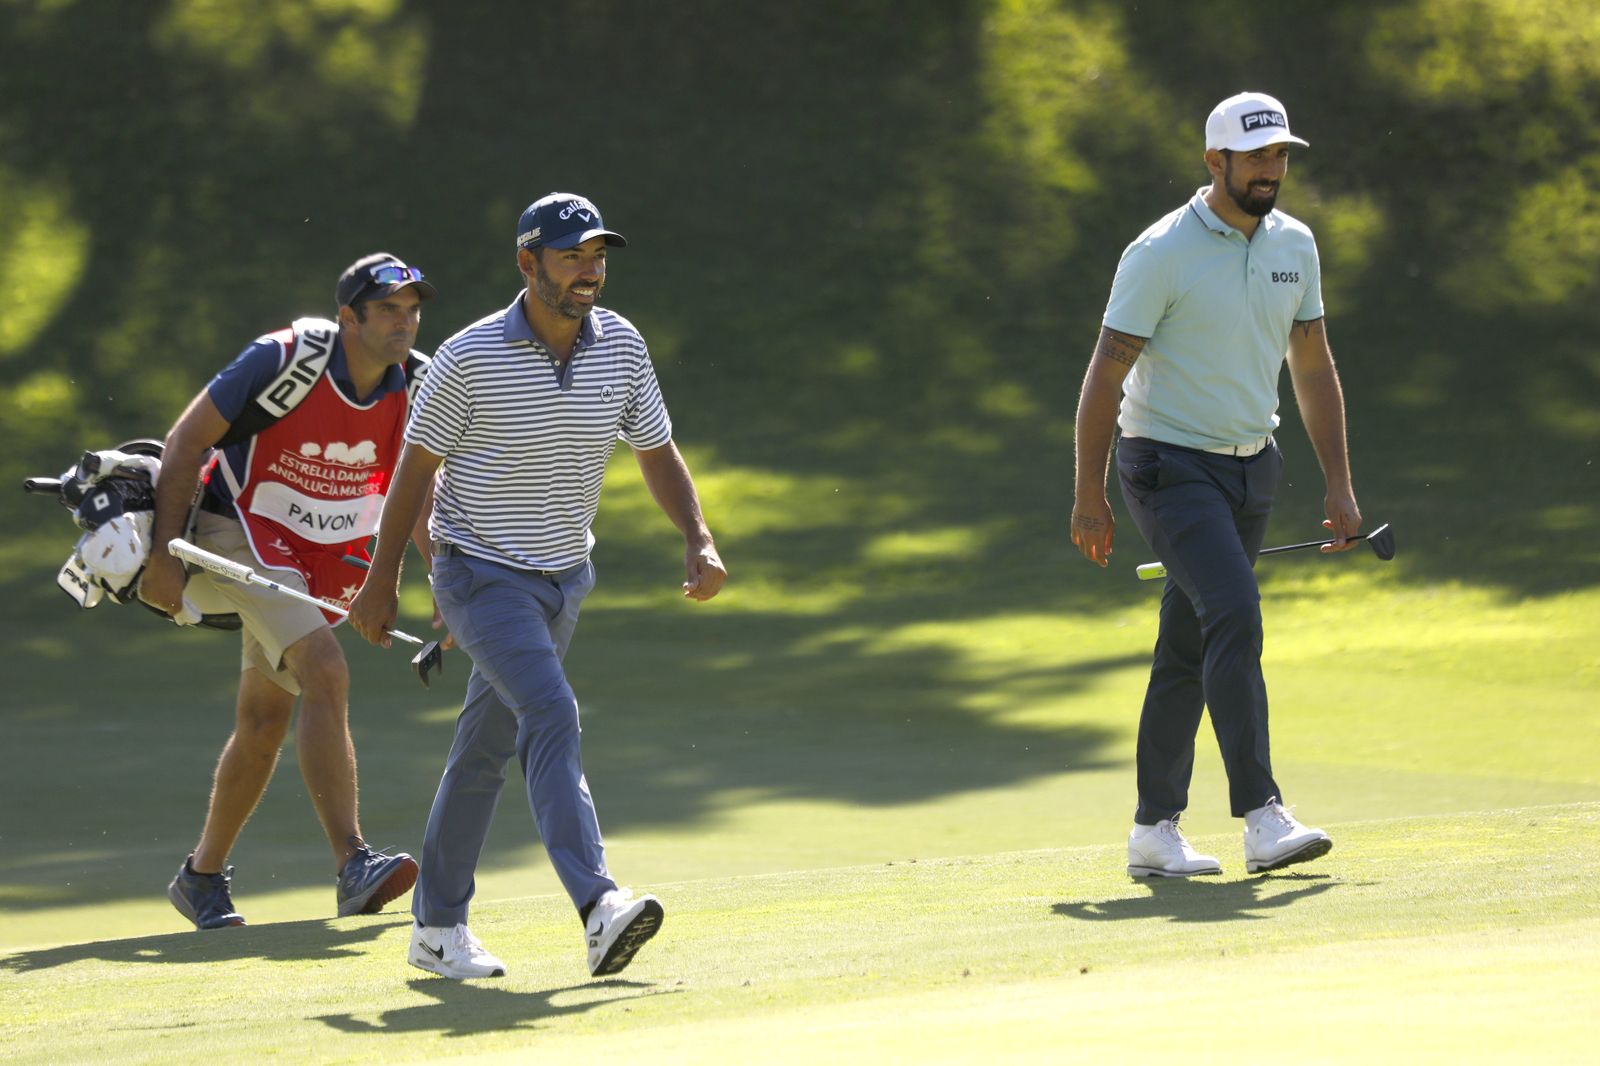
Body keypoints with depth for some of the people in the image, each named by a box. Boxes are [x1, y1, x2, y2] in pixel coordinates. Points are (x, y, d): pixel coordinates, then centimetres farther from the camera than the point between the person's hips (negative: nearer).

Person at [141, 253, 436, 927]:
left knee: (264, 723, 11)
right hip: (239, 535, -6)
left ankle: (202, 878, 28)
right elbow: (185, 444, -15)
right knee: (325, 674, -26)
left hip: (329, 557, 6)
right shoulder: (286, 360, -23)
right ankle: (352, 868, -34)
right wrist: (164, 555, -17)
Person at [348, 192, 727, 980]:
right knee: (551, 714, -25)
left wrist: (699, 544, -8)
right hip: (482, 573, -6)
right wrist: (382, 582, -2)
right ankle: (598, 908, -38)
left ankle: (438, 925, 24)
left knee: (486, 748, 14)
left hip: (564, 578, 6)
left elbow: (657, 452, 7)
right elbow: (416, 466, -6)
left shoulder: (621, 346, -2)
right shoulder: (470, 359, -16)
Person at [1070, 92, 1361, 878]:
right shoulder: (1161, 253, -13)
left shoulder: (1294, 246, 7)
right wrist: (1089, 497, -13)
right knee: (1234, 613, -23)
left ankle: (1154, 830, 14)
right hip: (1171, 466, -6)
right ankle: (1262, 818, -28)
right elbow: (1105, 375, -11)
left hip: (1252, 468, 6)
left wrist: (1338, 483, 9)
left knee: (1189, 646, 8)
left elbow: (1313, 368, 14)